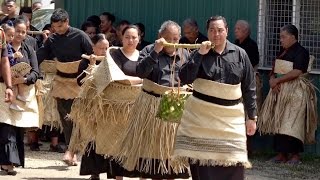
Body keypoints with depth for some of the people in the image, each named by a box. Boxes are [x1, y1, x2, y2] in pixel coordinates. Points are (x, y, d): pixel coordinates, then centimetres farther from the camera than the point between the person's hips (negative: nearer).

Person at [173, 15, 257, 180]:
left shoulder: (239, 54, 5)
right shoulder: (199, 54, 4)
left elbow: (249, 88, 8)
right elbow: (185, 78, -10)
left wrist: (252, 117, 7)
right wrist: (199, 55, -14)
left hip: (230, 116, 0)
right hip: (201, 114, 0)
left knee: (232, 164, -5)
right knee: (202, 159, -1)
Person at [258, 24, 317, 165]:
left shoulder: (301, 52, -8)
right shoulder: (282, 52, 17)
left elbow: (296, 72, -18)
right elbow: (274, 70, 17)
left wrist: (277, 80, -13)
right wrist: (272, 80, -5)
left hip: (295, 92, -8)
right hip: (280, 91, 8)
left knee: (292, 124, -11)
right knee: (278, 123, 3)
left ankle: (295, 154, -9)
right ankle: (282, 154, 5)